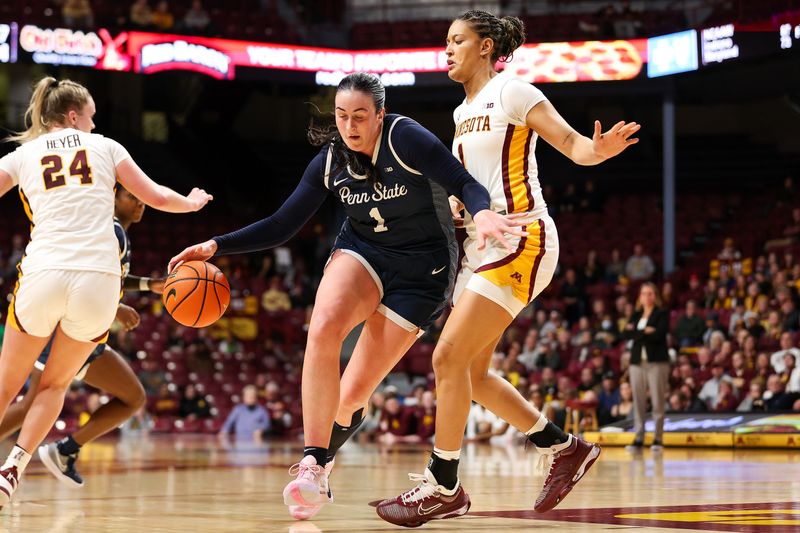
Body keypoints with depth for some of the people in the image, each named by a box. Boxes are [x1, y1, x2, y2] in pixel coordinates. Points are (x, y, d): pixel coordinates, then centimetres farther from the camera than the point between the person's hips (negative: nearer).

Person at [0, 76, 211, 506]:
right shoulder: (104, 146, 15)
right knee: (55, 383, 19)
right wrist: (192, 203, 35)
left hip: (42, 275, 0)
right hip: (99, 279, 0)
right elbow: (156, 197, 15)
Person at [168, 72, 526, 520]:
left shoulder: (406, 138, -18)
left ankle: (324, 455, 29)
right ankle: (313, 467, -27)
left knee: (352, 396, -7)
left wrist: (482, 214, -45)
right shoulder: (331, 160, -3)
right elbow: (282, 226, 2)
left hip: (421, 269, -3)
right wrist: (217, 246, -7)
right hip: (361, 252, 4)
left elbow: (465, 184, -22)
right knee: (323, 328, -31)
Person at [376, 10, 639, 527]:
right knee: (471, 373, 9)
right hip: (483, 246, 9)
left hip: (521, 241, -9)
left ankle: (444, 486, -7)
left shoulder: (512, 92, -5)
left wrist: (599, 149, -33)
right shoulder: (463, 113, 18)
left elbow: (572, 143, -12)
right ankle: (566, 448, 21)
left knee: (449, 357, -15)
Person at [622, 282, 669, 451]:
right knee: (638, 400, 1)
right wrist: (646, 332, -10)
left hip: (656, 361, -4)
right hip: (637, 361, 4)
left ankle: (658, 438, -3)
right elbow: (625, 334, 2)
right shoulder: (636, 315, 17)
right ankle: (638, 437, 5)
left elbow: (659, 334, -13)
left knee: (657, 401, -7)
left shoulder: (662, 314, 4)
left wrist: (636, 332, -6)